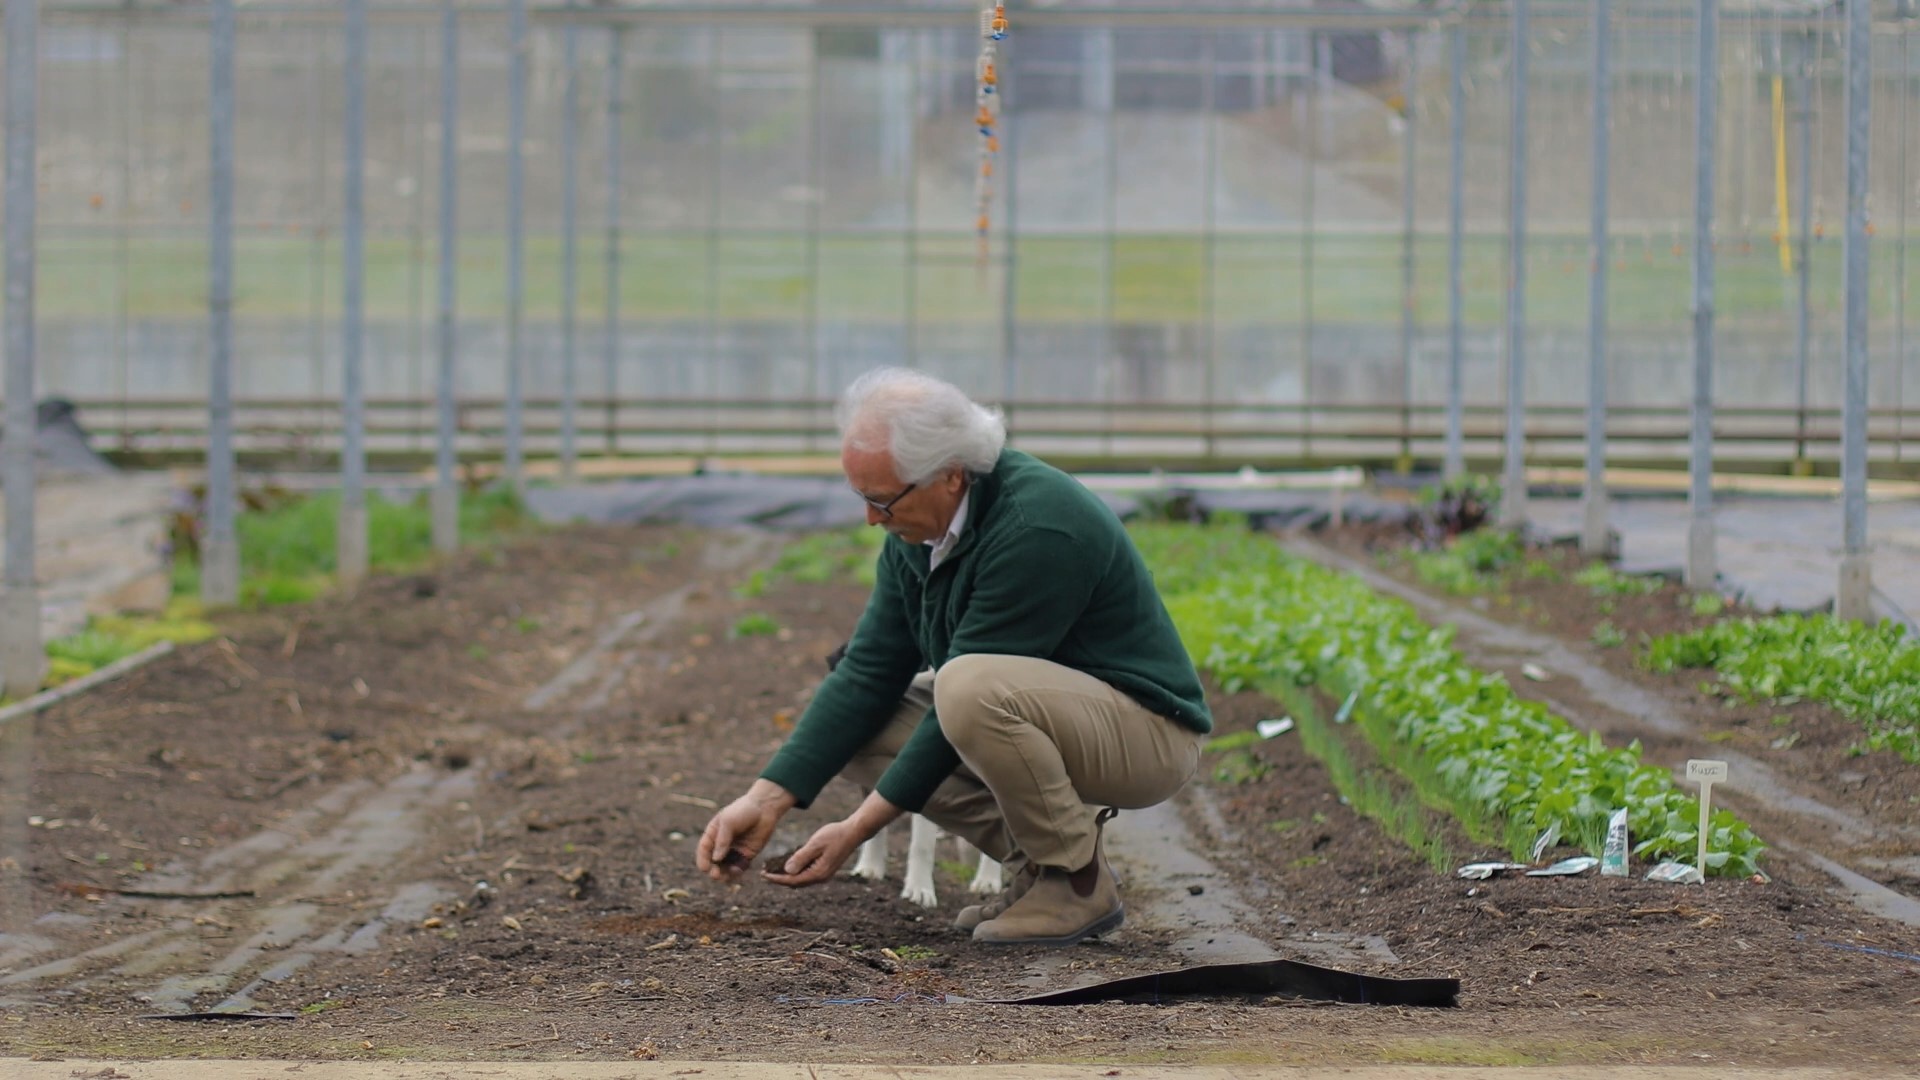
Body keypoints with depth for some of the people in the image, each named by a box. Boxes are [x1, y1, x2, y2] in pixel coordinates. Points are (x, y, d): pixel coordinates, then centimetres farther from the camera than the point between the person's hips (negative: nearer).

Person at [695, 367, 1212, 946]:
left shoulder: (1038, 529, -28)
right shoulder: (916, 529, -1)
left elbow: (971, 687, -26)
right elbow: (868, 674, -1)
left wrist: (860, 827, -23)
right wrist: (766, 799, -12)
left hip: (1146, 731, -9)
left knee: (970, 691, -35)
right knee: (848, 728, -2)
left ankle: (1078, 882, -14)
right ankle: (1038, 858, 4)